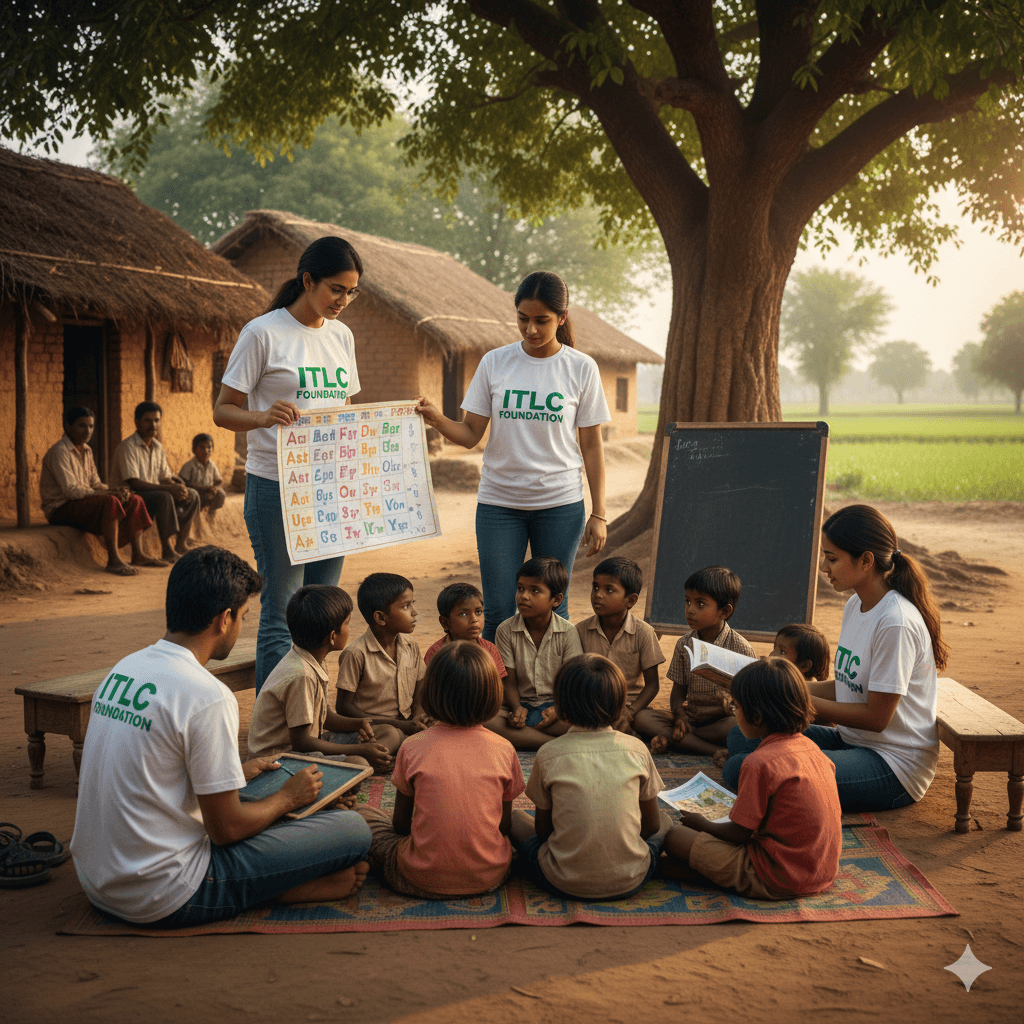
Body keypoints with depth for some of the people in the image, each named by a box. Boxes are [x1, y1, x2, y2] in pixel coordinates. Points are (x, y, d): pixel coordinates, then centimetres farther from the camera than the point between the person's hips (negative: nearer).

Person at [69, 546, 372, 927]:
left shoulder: (123, 669, 5)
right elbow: (226, 829, -15)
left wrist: (236, 773, 26)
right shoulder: (208, 697, -20)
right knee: (354, 828, -11)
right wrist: (287, 797, 4)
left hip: (96, 880, 9)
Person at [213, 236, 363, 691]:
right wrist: (264, 417, -26)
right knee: (282, 612, -4)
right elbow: (223, 410, -6)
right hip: (277, 486, -6)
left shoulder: (341, 335, 13)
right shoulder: (263, 332, -6)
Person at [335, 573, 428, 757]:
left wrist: (417, 719, -10)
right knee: (390, 734, -38)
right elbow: (344, 707, -11)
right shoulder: (356, 654, -11)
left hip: (405, 727, 6)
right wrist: (399, 725, -17)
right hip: (368, 728, -6)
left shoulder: (411, 648, 9)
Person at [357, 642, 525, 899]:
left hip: (424, 881, -1)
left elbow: (400, 822, 1)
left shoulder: (413, 747, -10)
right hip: (489, 877, 1)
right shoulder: (504, 750, -7)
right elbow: (505, 825, 4)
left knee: (364, 813, 18)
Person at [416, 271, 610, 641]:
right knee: (498, 614, 1)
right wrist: (435, 419, -19)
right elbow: (471, 434, 2)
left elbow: (591, 445, 2)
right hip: (498, 502, 1)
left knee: (553, 612, 7)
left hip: (560, 503, 0)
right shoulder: (494, 363, 1)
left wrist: (598, 514, 0)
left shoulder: (581, 368, -1)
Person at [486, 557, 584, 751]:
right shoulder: (506, 630, -1)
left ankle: (517, 738, -26)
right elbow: (509, 681, -2)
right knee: (485, 720, -32)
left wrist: (558, 709, -24)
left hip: (554, 704, -1)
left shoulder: (568, 632, -3)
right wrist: (517, 709, -22)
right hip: (520, 704, 1)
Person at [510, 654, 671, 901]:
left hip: (566, 884, -1)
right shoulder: (636, 749, -4)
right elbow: (651, 824, 7)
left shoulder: (548, 754, -8)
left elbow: (542, 829, 3)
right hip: (629, 881, 1)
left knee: (515, 817, 22)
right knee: (665, 820, 28)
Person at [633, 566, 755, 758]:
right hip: (691, 717, 4)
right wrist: (679, 715, -14)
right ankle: (715, 750, -29)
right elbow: (679, 690, 7)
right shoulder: (684, 644, 5)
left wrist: (726, 705, -27)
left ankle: (668, 739, -23)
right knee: (641, 718, -20)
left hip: (723, 719, -3)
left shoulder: (741, 649, -7)